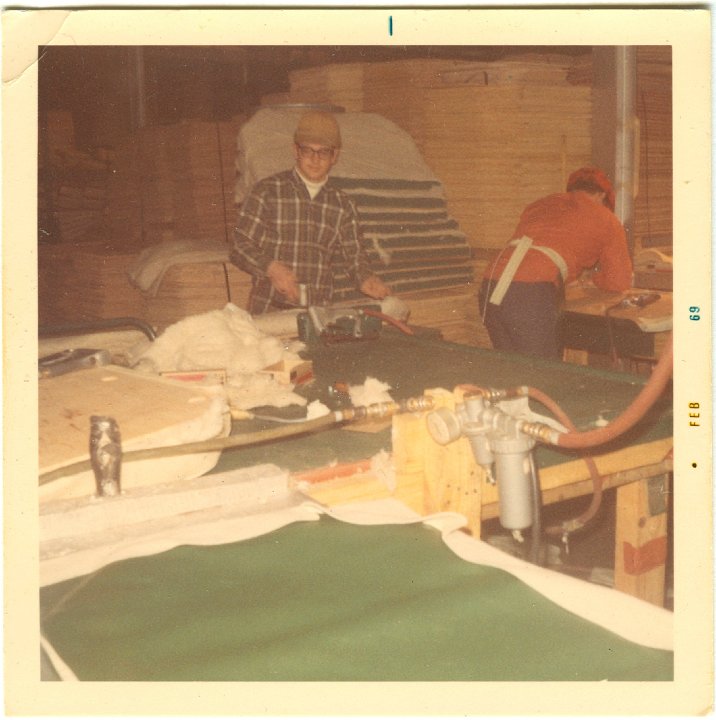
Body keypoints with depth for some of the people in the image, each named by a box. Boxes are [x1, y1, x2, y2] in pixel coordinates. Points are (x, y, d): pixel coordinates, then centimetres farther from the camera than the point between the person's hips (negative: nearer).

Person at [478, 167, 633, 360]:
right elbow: (619, 282, 16)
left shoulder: (539, 205, 31)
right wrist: (595, 278, 37)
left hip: (489, 288, 6)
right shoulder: (605, 219, 16)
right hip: (531, 296, -6)